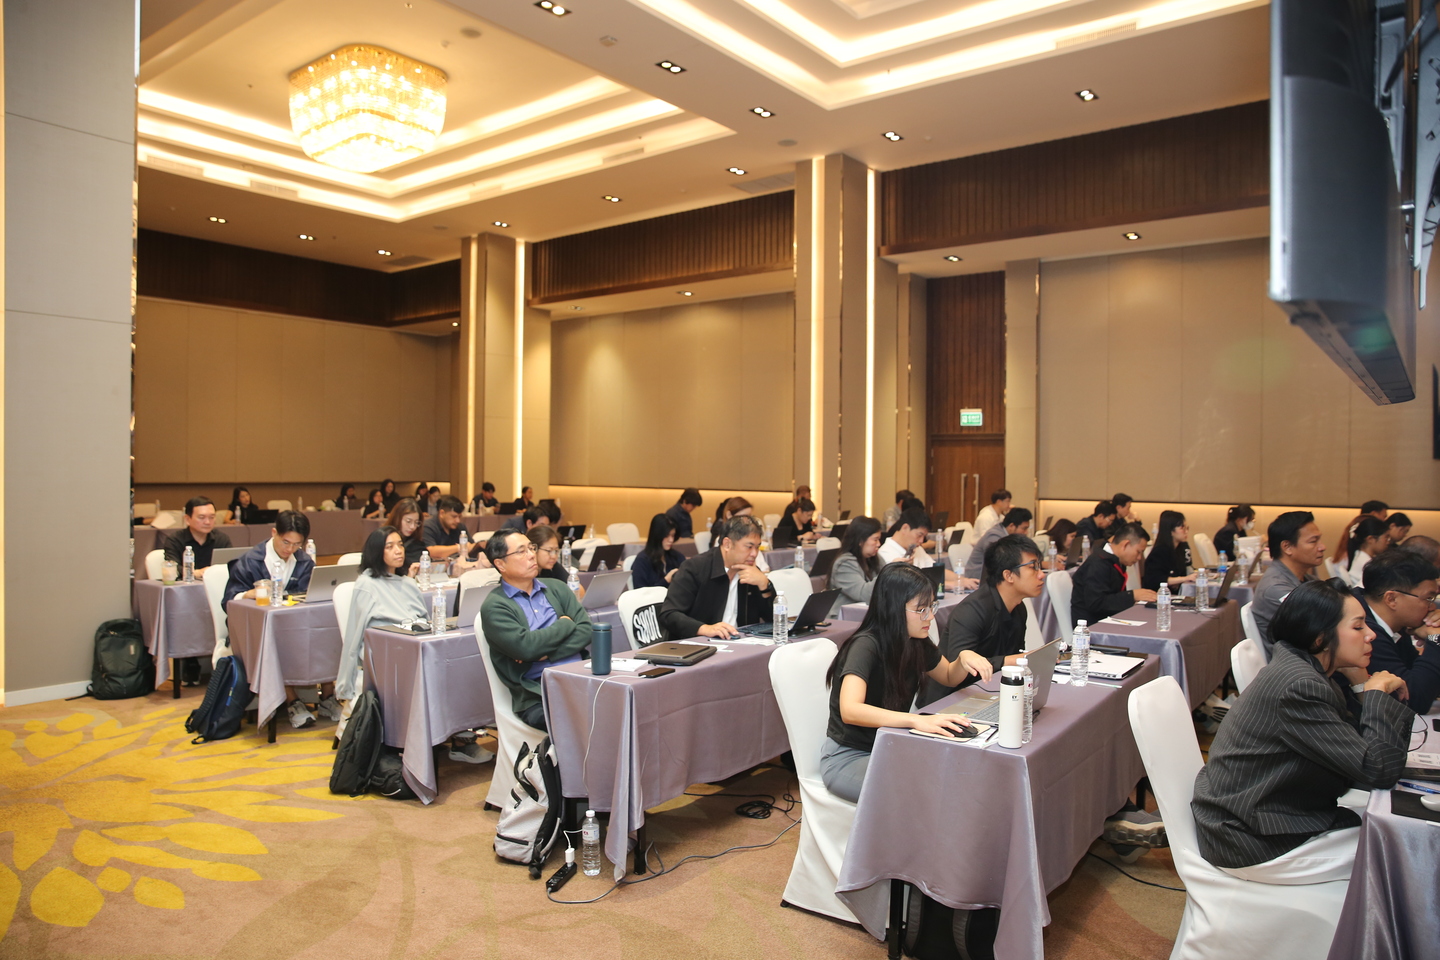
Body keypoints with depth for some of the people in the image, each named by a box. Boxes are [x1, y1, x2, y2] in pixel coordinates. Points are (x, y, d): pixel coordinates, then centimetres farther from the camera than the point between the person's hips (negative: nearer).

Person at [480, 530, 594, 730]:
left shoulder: (555, 588, 17)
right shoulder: (494, 606, 2)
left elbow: (586, 629, 6)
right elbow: (525, 646, -13)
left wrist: (547, 653, -8)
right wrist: (565, 624, 1)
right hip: (537, 696, -5)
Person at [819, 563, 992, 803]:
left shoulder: (917, 643, -1)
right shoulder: (866, 646, -24)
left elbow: (949, 678, 18)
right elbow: (850, 710, -39)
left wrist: (964, 658, -6)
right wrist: (918, 720, -48)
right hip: (849, 757, -7)